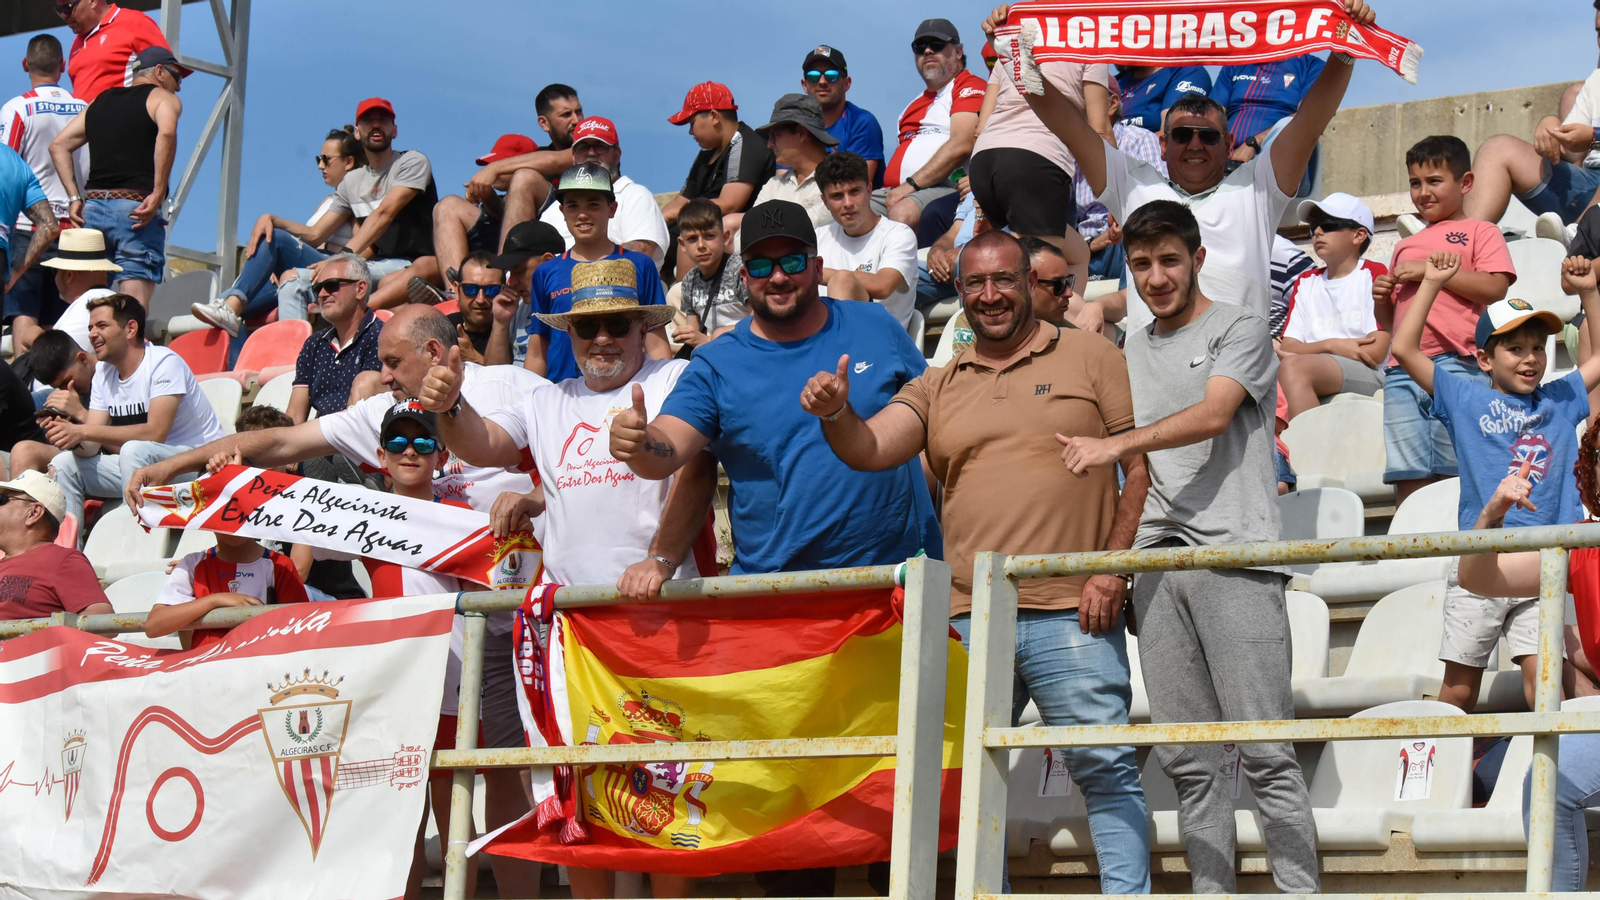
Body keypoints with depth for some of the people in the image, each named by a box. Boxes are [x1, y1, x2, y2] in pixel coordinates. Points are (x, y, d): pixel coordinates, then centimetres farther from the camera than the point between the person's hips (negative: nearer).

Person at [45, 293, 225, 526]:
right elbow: (91, 448, 2)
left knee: (134, 449, -35)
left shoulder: (164, 363, -16)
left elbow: (155, 434, -28)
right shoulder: (103, 373, 8)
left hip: (196, 462, -8)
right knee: (64, 463, -4)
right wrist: (72, 436, -23)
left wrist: (84, 430, -29)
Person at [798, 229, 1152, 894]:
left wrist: (1113, 570, -7)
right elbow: (869, 450, 3)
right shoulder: (937, 387, 16)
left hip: (1071, 614, -4)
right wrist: (835, 414, -20)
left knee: (1105, 769, -3)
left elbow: (1143, 466, 2)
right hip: (966, 618, 4)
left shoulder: (1090, 357, 6)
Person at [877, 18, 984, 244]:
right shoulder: (916, 104, 31)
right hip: (895, 193, 8)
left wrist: (912, 184, -16)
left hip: (943, 189, -8)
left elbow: (961, 146, -12)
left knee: (904, 212, -38)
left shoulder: (970, 87, 2)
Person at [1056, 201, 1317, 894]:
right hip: (1156, 563, 6)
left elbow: (1213, 416, -12)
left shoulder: (1239, 330, 5)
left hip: (1235, 554, -5)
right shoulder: (1131, 351, 22)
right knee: (1187, 760, 3)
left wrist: (1113, 445, -20)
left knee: (1265, 752, -10)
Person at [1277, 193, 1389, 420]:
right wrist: (1330, 345, -10)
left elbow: (1377, 351, -4)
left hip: (1366, 376, -5)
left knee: (1293, 367, -34)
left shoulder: (1374, 274, 8)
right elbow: (1287, 348, 11)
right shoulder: (1305, 282, 23)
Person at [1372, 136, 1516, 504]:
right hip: (1403, 371, 6)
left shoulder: (1480, 232, 9)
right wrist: (1381, 300, 9)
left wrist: (1432, 269, -8)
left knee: (1455, 472, -10)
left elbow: (1495, 288, -8)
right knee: (1408, 480, -1)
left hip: (1455, 362, -6)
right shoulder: (1405, 247, 27)